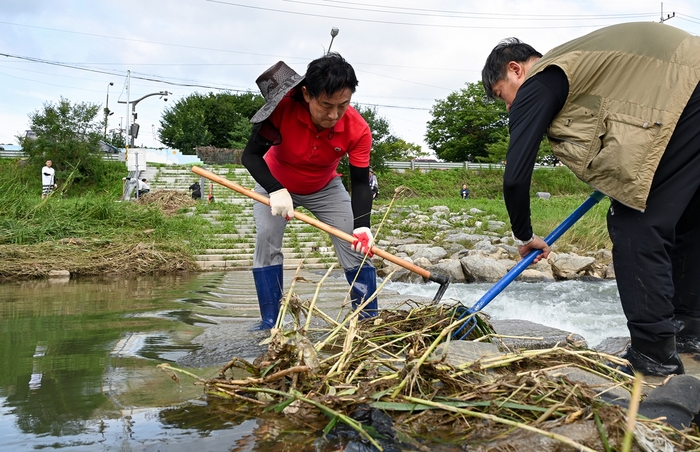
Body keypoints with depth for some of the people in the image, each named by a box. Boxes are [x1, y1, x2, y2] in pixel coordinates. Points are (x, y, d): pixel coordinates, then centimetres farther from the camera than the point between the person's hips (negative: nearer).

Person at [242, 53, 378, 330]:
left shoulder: (358, 130, -30)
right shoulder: (283, 107, -35)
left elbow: (360, 183, -25)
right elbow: (251, 155, -27)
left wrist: (362, 225, -42)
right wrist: (276, 191, -43)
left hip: (325, 188, 1)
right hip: (274, 184, -1)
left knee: (358, 246, -8)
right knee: (266, 243, -15)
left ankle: (370, 323, 2)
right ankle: (269, 328, -6)